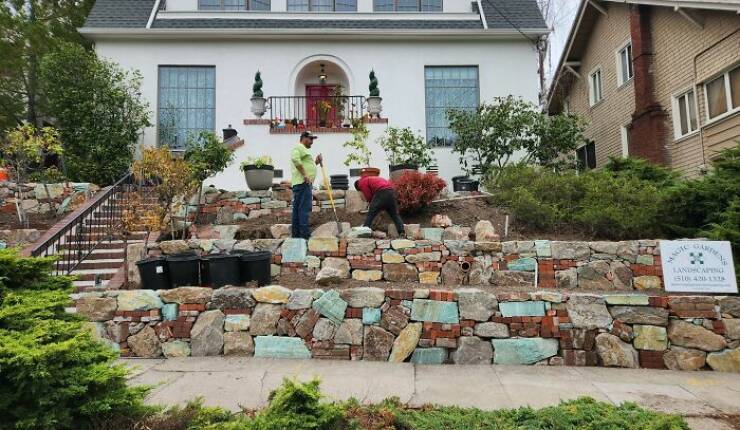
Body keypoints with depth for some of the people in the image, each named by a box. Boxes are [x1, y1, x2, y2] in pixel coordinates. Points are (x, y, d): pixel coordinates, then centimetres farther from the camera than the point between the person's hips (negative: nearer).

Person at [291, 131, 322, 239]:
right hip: (303, 183, -11)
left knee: (297, 209, 8)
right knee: (304, 208, -13)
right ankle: (305, 234, -15)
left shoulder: (302, 149, 29)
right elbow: (295, 159, -24)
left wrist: (315, 162, 18)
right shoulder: (299, 147, -4)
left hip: (298, 183, 11)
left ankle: (296, 234, 11)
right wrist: (304, 175, -23)